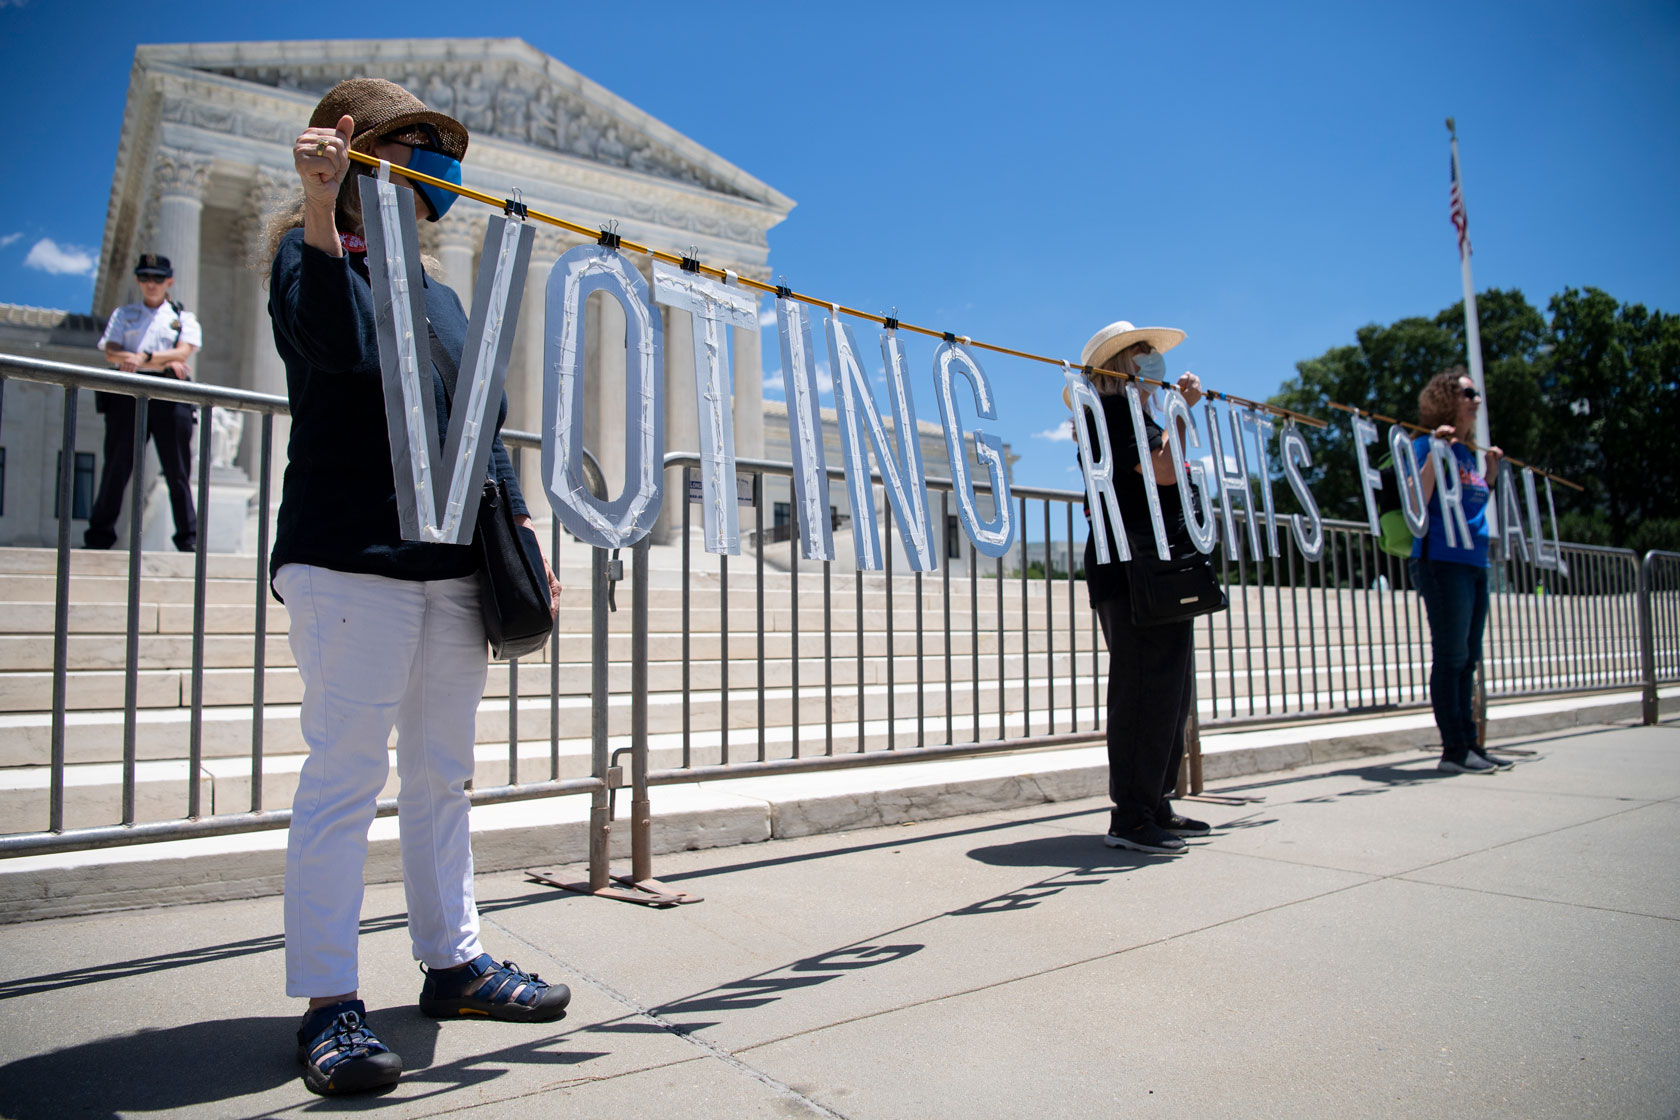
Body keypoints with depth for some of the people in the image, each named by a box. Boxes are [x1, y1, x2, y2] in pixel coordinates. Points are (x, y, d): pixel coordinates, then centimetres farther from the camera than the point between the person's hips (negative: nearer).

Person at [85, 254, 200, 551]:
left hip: (170, 396, -1)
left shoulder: (184, 317, 17)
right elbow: (111, 352, 4)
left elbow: (184, 352, -2)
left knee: (178, 471, -3)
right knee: (116, 465, -1)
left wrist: (143, 358, -18)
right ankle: (99, 535, 5)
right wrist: (165, 361, -10)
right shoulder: (123, 314, 20)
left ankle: (188, 538, -1)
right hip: (128, 393, 1)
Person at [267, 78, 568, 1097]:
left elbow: (486, 426, 20)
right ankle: (328, 1000, 4)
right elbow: (338, 347, -19)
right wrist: (321, 211, -25)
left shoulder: (442, 298, 23)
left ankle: (453, 959, 21)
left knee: (442, 774, 11)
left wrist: (518, 530, 12)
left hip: (452, 566, 7)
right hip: (352, 558, -7)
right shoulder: (310, 252, 3)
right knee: (344, 774, -6)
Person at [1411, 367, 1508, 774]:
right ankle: (1454, 750, -3)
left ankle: (1470, 744, 15)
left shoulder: (1468, 452, 19)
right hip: (1442, 560, -8)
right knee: (1451, 656, -7)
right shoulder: (1426, 444, -4)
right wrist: (1435, 451, -21)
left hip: (1474, 561, 9)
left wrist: (1492, 472, 21)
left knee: (1467, 659, 10)